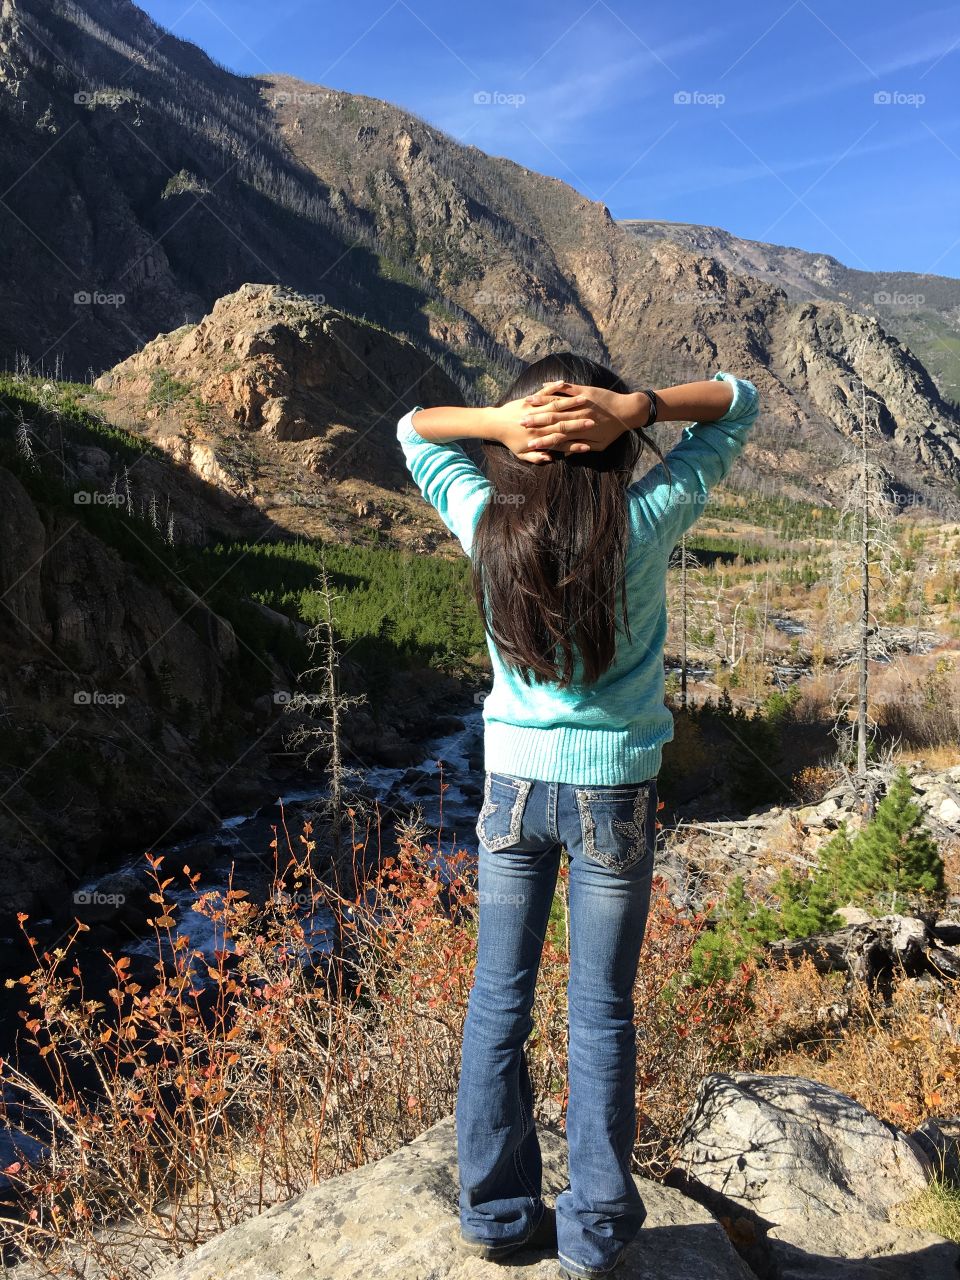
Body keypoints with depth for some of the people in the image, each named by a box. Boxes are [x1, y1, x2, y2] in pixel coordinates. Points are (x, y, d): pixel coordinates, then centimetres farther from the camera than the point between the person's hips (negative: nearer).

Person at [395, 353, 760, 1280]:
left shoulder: (486, 524, -10)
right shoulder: (644, 522, -14)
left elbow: (412, 427, 8)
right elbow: (737, 404, 0)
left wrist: (496, 422, -10)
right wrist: (637, 406, -16)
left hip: (512, 784, 2)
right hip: (616, 793, -1)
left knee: (498, 999, 14)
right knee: (600, 1012, 12)